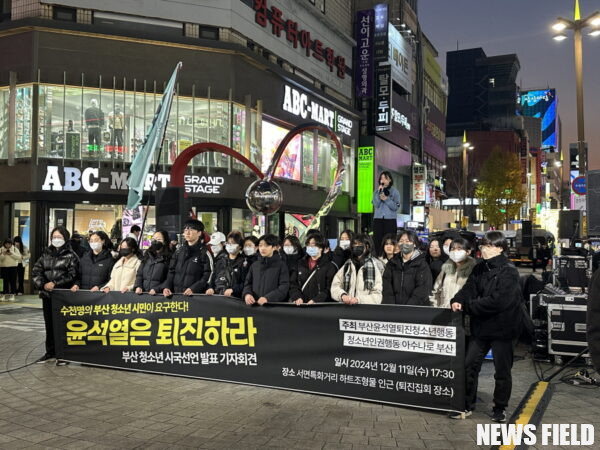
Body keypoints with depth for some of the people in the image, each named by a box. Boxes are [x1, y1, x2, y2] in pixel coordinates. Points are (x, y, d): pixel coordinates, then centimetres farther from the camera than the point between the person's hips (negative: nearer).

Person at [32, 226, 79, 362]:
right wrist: (43, 284, -10)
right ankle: (50, 351, 23)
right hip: (47, 295, 5)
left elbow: (72, 275, -10)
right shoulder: (46, 254, 12)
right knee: (49, 324, 12)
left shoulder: (71, 255, -1)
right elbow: (35, 271, 6)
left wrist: (55, 283, -16)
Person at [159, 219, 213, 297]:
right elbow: (171, 272, 15)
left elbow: (208, 276, -8)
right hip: (176, 294, 4)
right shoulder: (179, 251, 15)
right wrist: (166, 287, -2)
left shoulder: (204, 253, -2)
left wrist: (193, 289, -18)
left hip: (195, 295, -4)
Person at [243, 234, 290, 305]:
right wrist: (247, 294, -6)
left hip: (274, 305, -7)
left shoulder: (281, 265, 0)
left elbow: (284, 287, -8)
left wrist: (267, 298, -19)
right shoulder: (255, 265, 16)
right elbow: (248, 283, 17)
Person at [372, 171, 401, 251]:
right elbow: (376, 205, -3)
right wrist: (379, 192, -8)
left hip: (390, 219, -2)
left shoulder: (394, 191, 6)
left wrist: (386, 199, -13)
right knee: (377, 241, -3)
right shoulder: (377, 191, 11)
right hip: (378, 218, 2)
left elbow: (396, 207, -3)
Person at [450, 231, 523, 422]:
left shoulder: (509, 272, -16)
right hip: (480, 327, 6)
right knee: (469, 366, 8)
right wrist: (457, 300, -21)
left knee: (502, 371, 9)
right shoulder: (480, 268, 6)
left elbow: (497, 301, -24)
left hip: (503, 329, -6)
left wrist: (467, 306, -20)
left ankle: (500, 408, 26)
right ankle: (467, 405, 22)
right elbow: (469, 288, 1)